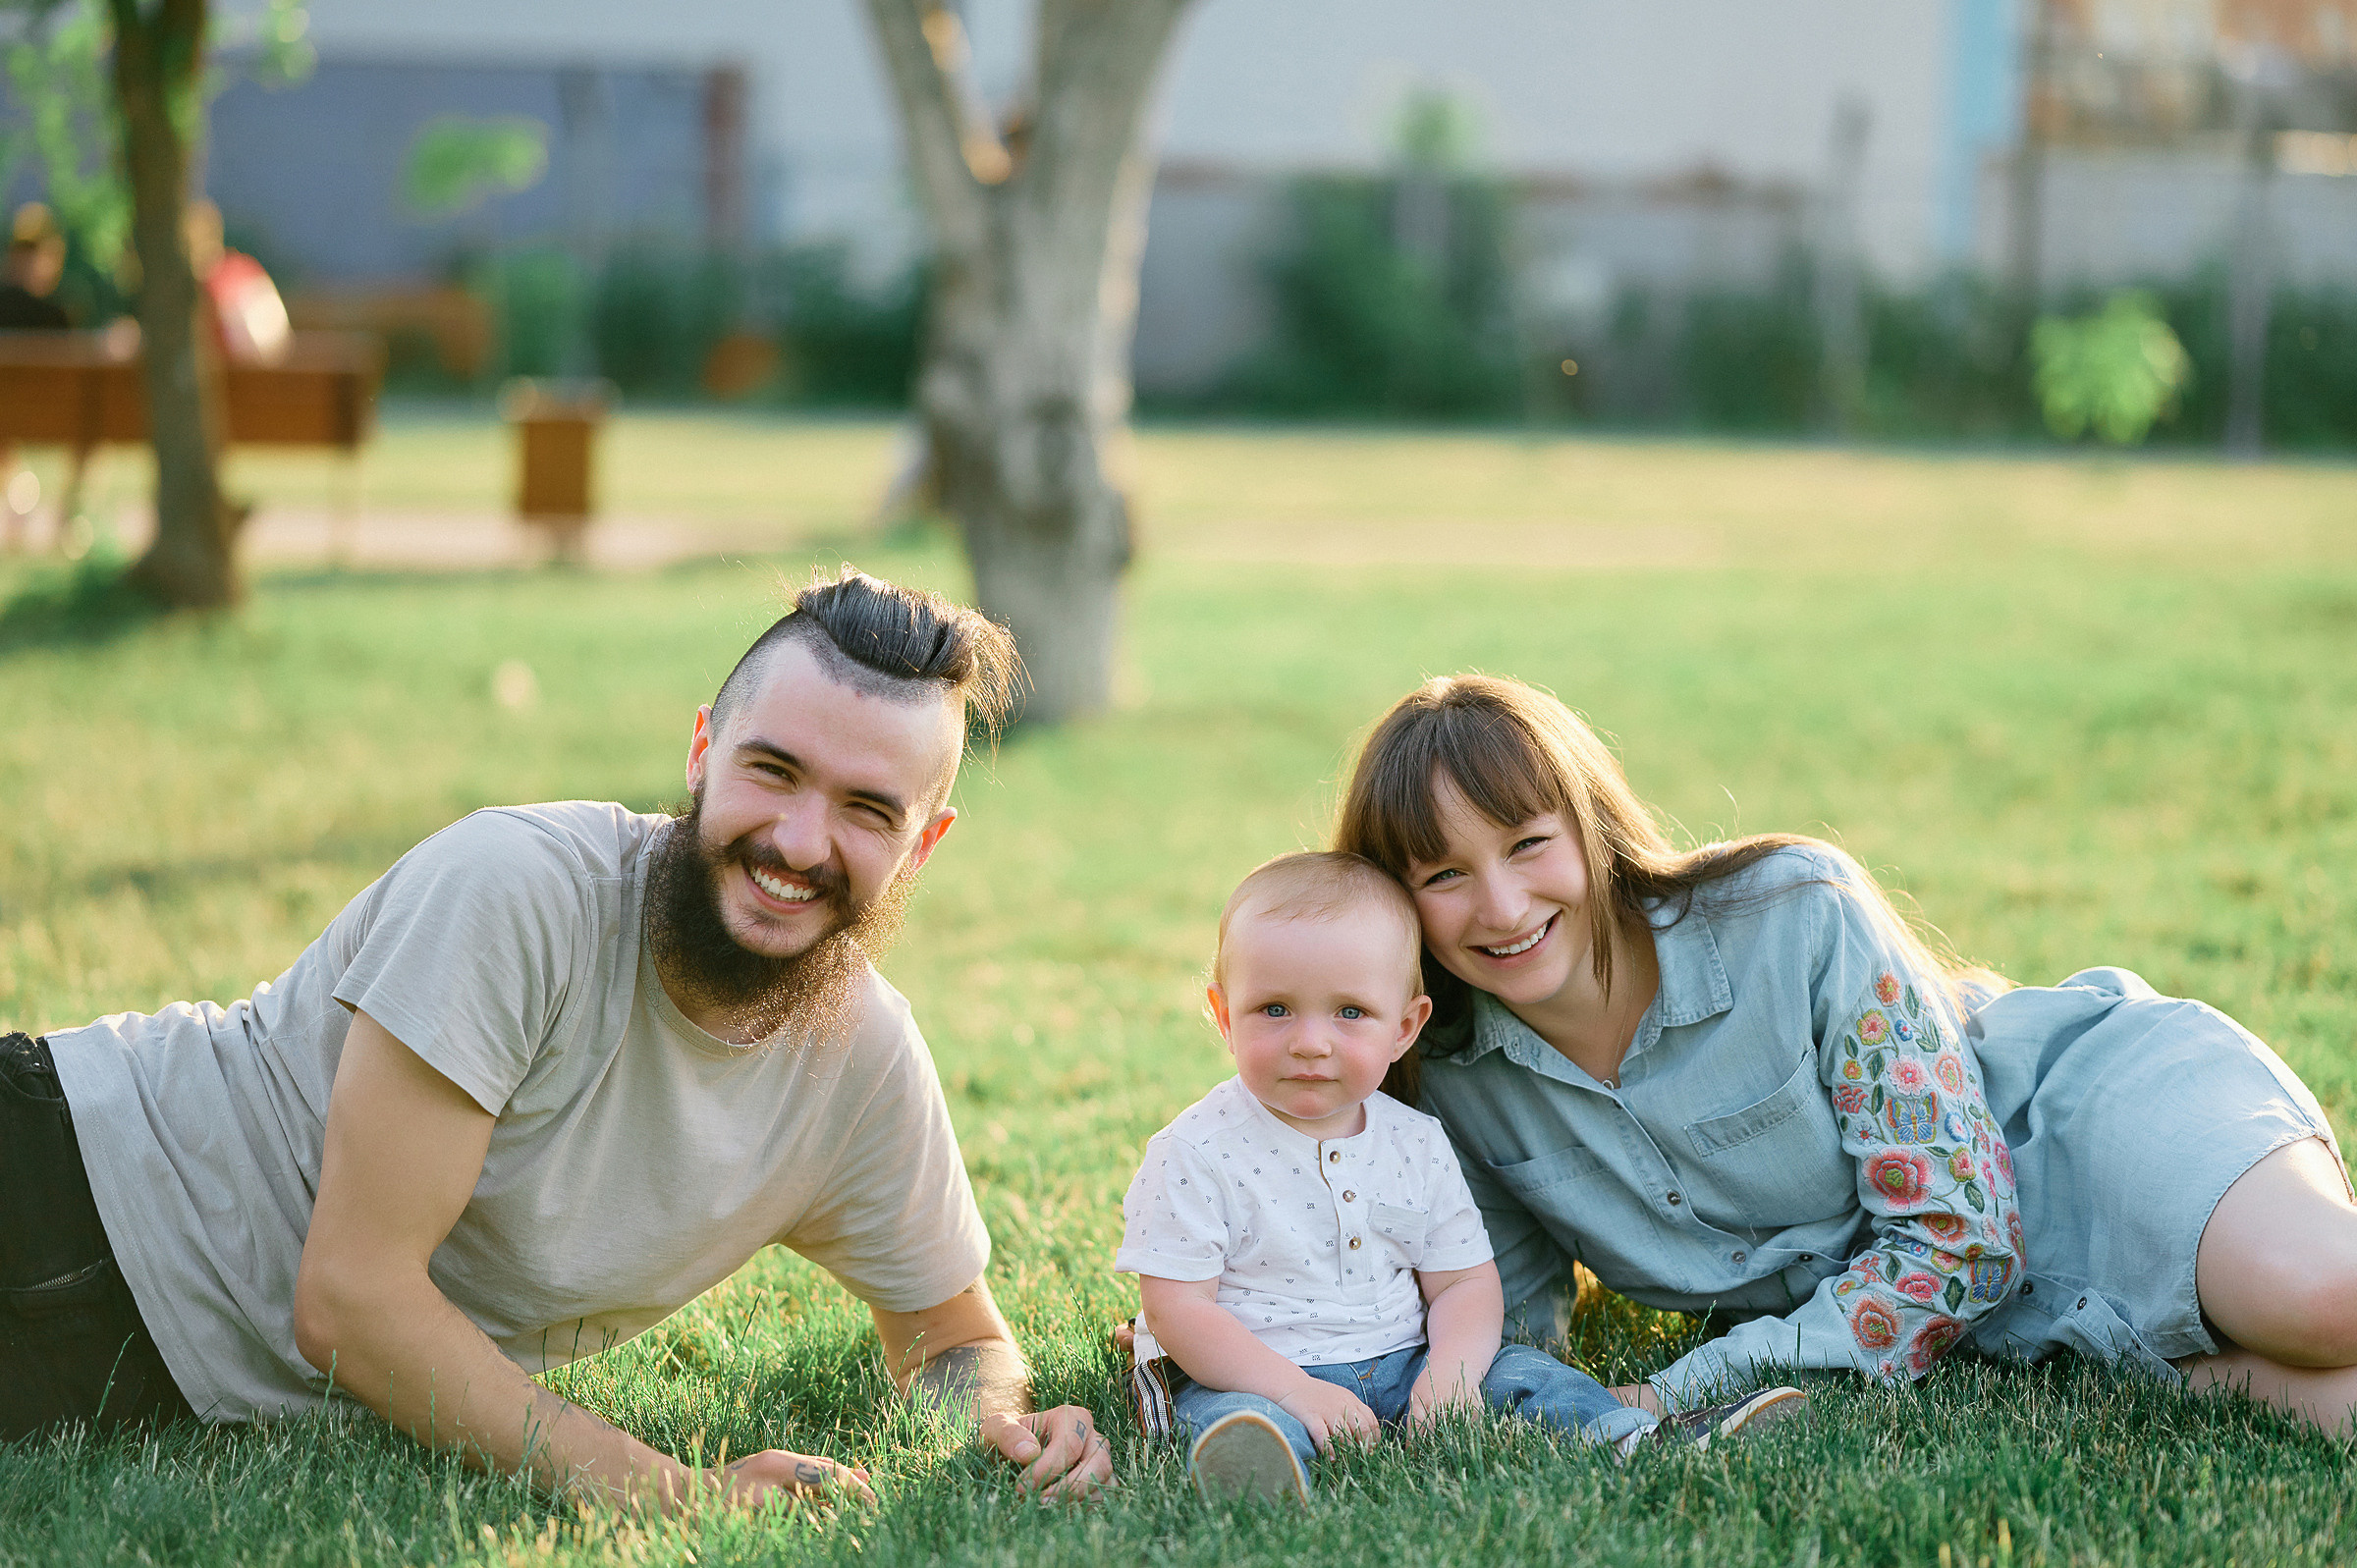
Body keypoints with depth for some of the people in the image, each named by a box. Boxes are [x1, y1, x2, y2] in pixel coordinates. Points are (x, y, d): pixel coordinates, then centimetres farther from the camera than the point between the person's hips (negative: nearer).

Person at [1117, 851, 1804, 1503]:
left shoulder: (1416, 1146, 6)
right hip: (1254, 1377, -6)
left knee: (1516, 1371, -11)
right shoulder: (1196, 1154, -9)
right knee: (1240, 1423, -37)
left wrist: (1451, 1371, -14)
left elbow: (1464, 1282, 9)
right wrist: (1295, 1389, -23)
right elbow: (1178, 1307, -11)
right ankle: (1260, 1485, -68)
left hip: (1402, 1365, 6)